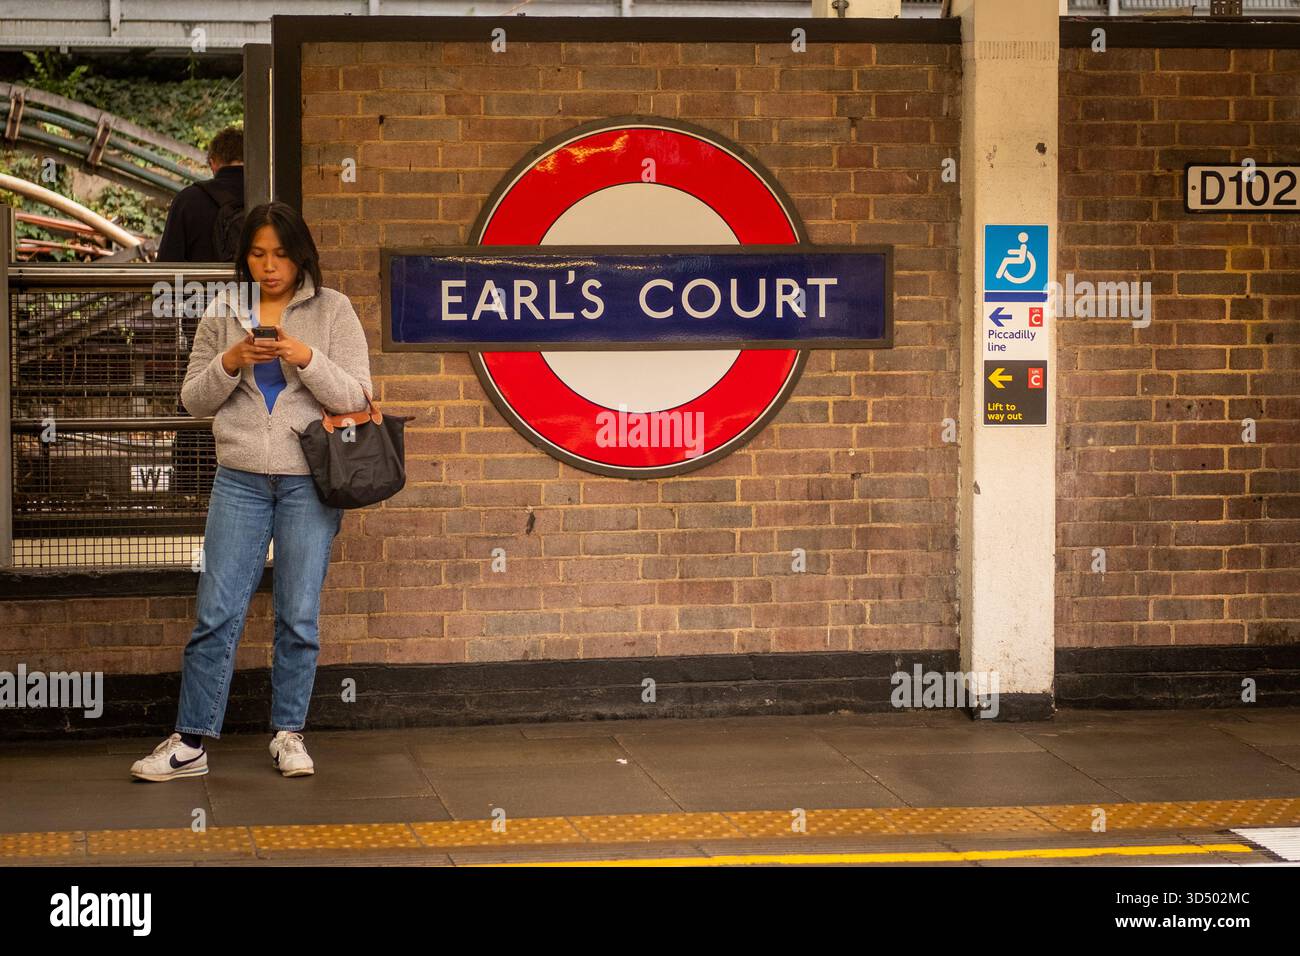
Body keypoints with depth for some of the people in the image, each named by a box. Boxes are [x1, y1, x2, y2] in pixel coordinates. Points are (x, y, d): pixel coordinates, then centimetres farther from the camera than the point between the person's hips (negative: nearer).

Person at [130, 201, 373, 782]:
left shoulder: (332, 310, 1)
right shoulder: (223, 311, 7)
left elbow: (355, 396, -3)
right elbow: (193, 400, 8)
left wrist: (306, 358, -18)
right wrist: (230, 363, -11)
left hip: (309, 482, -1)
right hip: (240, 480, 1)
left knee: (299, 616, 3)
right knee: (216, 613, -1)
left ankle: (288, 733, 16)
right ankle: (190, 743, 3)